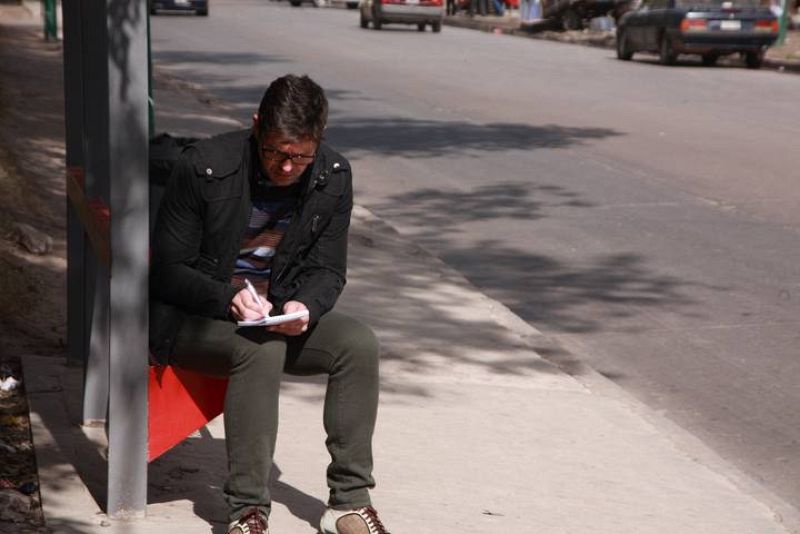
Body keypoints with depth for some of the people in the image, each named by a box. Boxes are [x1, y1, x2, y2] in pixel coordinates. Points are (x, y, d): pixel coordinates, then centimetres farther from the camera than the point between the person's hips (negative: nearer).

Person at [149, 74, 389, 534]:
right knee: (261, 349, -35)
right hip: (191, 318, -4)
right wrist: (229, 298, -31)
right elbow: (167, 271, -13)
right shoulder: (204, 167, -19)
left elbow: (328, 270, 1)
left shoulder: (334, 176, -7)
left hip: (278, 315, 5)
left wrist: (305, 306, -22)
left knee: (360, 344, -21)